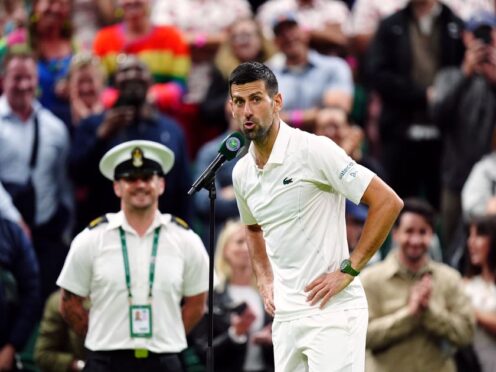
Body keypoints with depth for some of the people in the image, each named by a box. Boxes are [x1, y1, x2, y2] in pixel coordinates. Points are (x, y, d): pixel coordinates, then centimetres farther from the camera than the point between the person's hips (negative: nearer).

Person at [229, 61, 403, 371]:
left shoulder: (314, 150, -12)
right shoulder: (242, 172, 10)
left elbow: (388, 202, -14)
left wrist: (348, 269, -15)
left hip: (332, 311, -7)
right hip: (285, 315, 7)